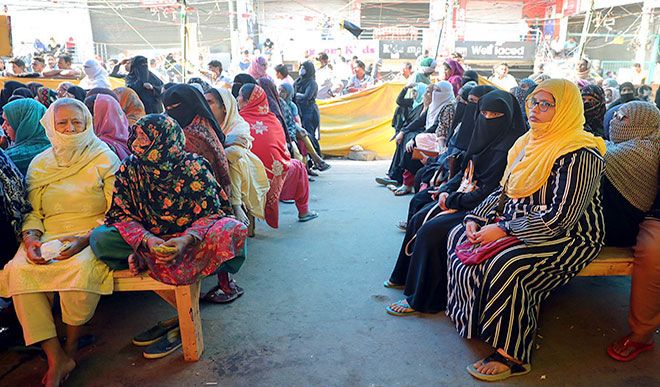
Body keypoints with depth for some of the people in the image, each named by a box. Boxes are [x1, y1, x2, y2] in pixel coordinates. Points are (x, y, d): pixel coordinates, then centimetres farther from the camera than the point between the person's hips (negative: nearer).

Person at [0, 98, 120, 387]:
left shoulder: (104, 158, 2)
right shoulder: (39, 164, 15)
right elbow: (32, 212, 15)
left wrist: (84, 240, -18)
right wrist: (30, 239, -8)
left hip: (92, 235, -4)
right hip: (49, 236, 4)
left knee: (78, 267, -34)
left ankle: (71, 348, -7)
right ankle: (56, 358, -17)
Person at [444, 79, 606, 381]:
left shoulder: (580, 155, -19)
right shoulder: (530, 142, 10)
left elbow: (560, 217, -25)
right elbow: (504, 191, 13)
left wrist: (504, 229, -22)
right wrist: (476, 218, -2)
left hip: (568, 237, -9)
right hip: (516, 225, 9)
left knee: (505, 264, -33)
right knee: (458, 237, -3)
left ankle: (512, 355, -16)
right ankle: (473, 321, 7)